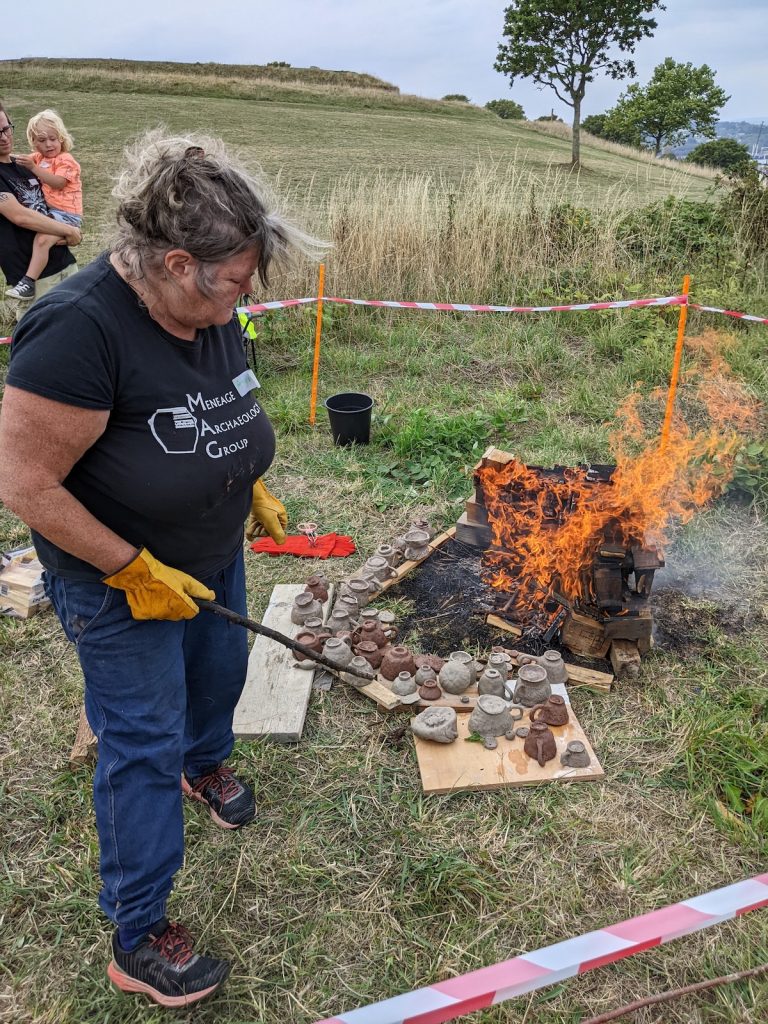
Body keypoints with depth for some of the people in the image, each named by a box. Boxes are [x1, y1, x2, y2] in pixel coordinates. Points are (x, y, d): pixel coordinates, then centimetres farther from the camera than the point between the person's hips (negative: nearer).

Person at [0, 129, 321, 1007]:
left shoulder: (211, 313, -7)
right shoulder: (79, 331, -31)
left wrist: (254, 486, 5)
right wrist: (133, 569, -24)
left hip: (211, 556, 7)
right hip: (119, 582, -7)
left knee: (220, 666, 26)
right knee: (144, 739, 3)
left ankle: (204, 763, 61)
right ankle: (136, 938, 24)